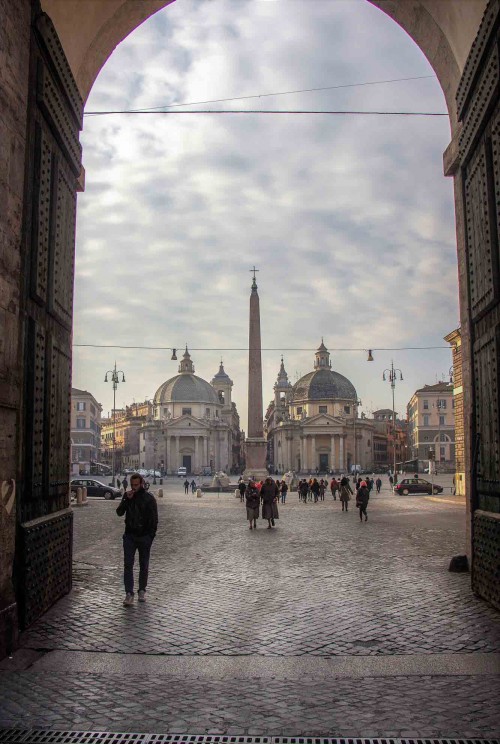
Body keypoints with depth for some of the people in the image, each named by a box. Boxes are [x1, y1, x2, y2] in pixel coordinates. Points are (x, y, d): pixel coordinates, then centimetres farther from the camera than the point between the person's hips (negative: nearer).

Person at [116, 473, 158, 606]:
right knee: (128, 565, -6)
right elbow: (119, 513, 0)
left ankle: (142, 591, 22)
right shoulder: (127, 496, 5)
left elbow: (154, 519, -4)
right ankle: (129, 594, -6)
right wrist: (126, 500, -14)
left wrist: (151, 536, -11)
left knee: (144, 565, 9)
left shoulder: (149, 498, -6)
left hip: (144, 536, -2)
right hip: (129, 535, 2)